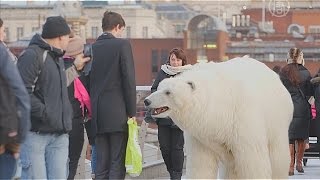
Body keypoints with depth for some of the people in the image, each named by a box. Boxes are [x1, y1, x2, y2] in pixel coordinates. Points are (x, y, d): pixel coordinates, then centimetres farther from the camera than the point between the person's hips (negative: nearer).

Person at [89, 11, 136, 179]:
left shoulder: (91, 48, 10)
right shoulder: (122, 45, -4)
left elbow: (88, 82, 11)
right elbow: (129, 79, -9)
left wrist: (91, 112, 15)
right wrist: (132, 112, -4)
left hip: (97, 115, 5)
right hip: (117, 114, -5)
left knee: (101, 166, 7)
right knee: (117, 165, -4)